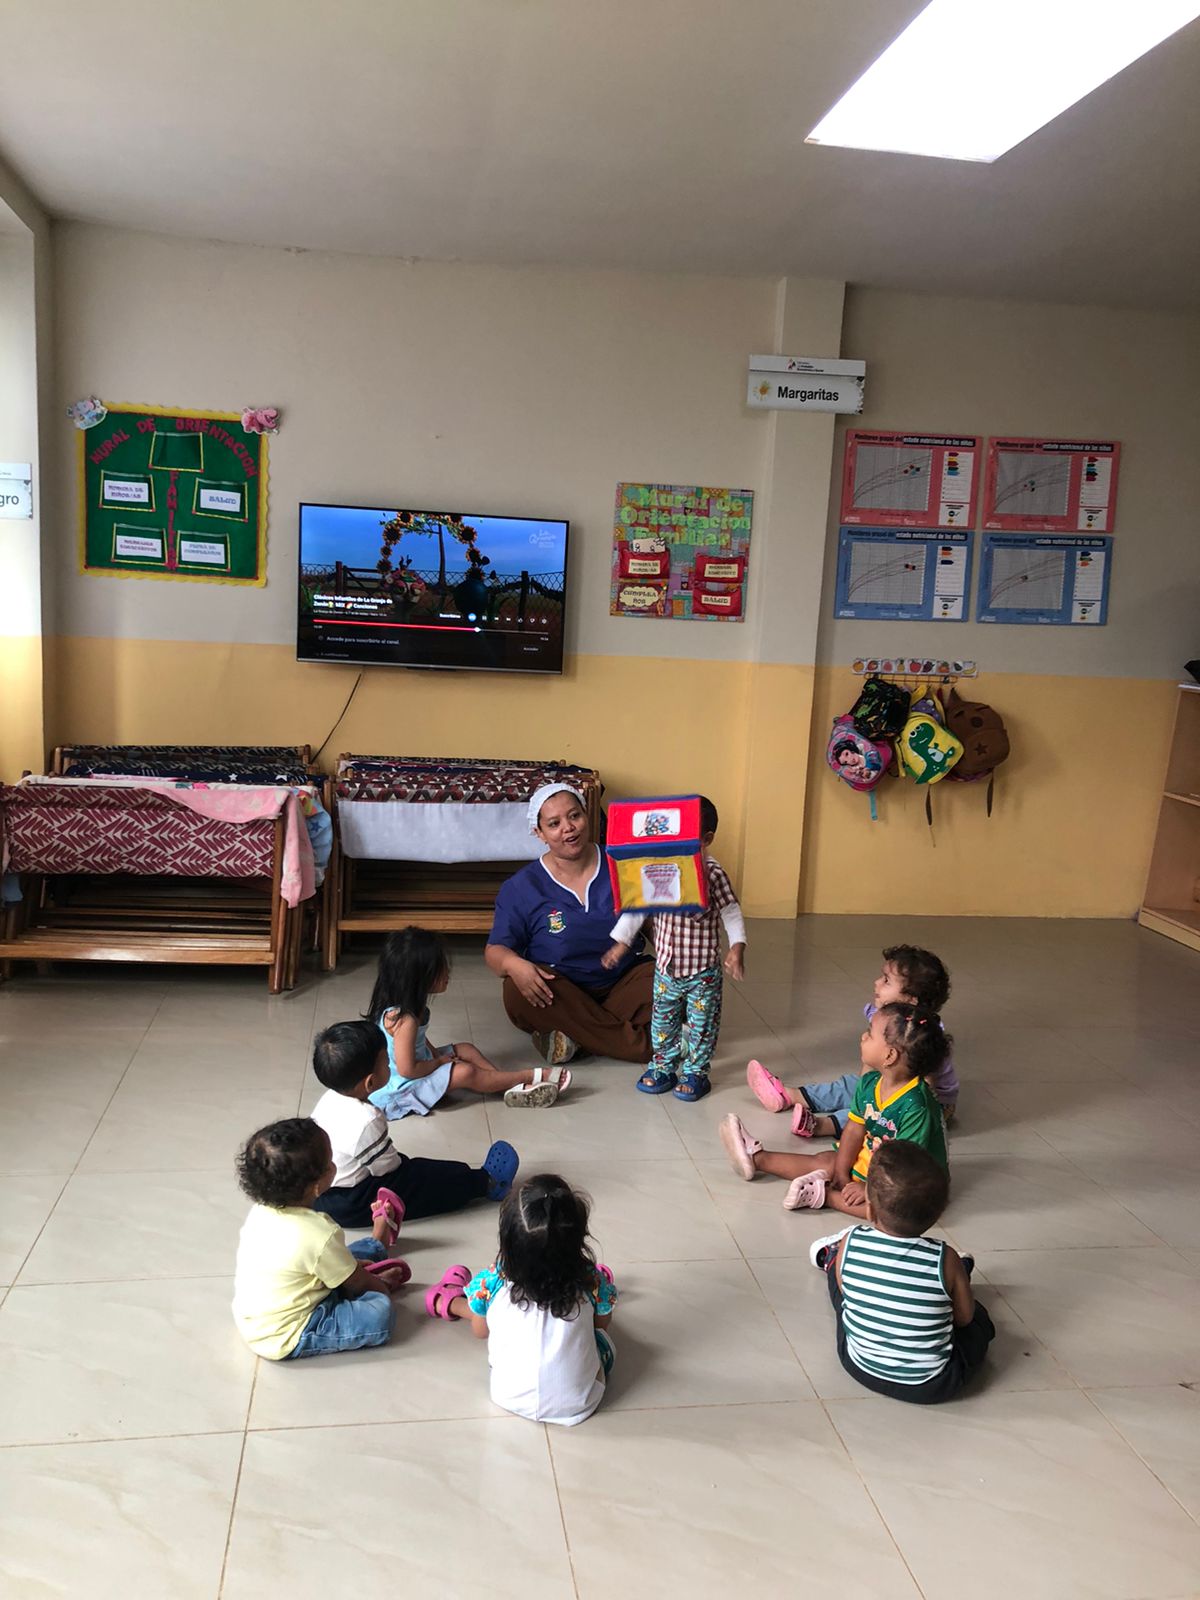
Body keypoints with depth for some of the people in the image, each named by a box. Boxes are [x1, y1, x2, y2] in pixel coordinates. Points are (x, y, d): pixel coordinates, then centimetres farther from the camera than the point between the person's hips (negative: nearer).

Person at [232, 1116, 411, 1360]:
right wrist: (381, 1287, 9)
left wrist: (350, 1263, 15)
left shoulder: (261, 1211, -7)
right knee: (378, 1312, -13)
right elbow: (356, 1284, -10)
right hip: (283, 1341, -9)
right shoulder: (320, 1235, -29)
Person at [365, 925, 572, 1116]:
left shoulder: (408, 1006, 0)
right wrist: (439, 1062, -14)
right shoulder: (404, 1019, -31)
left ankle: (514, 1088, -3)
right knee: (465, 1072, -20)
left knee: (466, 1051, 7)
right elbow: (407, 1069, -30)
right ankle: (534, 1077, -10)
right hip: (399, 1089, -11)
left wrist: (437, 1055, 0)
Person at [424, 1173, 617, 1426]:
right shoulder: (592, 1282, -20)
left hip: (512, 1400, 1)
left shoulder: (492, 1283, -20)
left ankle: (447, 1302, 50)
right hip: (579, 1405, -1)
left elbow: (480, 1331, 1)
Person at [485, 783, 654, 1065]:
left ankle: (574, 1034, -19)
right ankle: (639, 1040, -24)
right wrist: (513, 964, -28)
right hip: (561, 990, 0)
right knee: (518, 991, -32)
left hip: (622, 984, 1)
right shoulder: (521, 888, -3)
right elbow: (495, 950, -4)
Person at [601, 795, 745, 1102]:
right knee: (663, 1020, 16)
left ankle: (696, 1072, 24)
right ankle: (663, 1066, 32)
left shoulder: (712, 873, -14)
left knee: (701, 1024, 9)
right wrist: (621, 942, 1)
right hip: (666, 967, 4)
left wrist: (737, 948, -22)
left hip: (703, 971, -4)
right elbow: (637, 906, 3)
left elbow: (731, 913, -11)